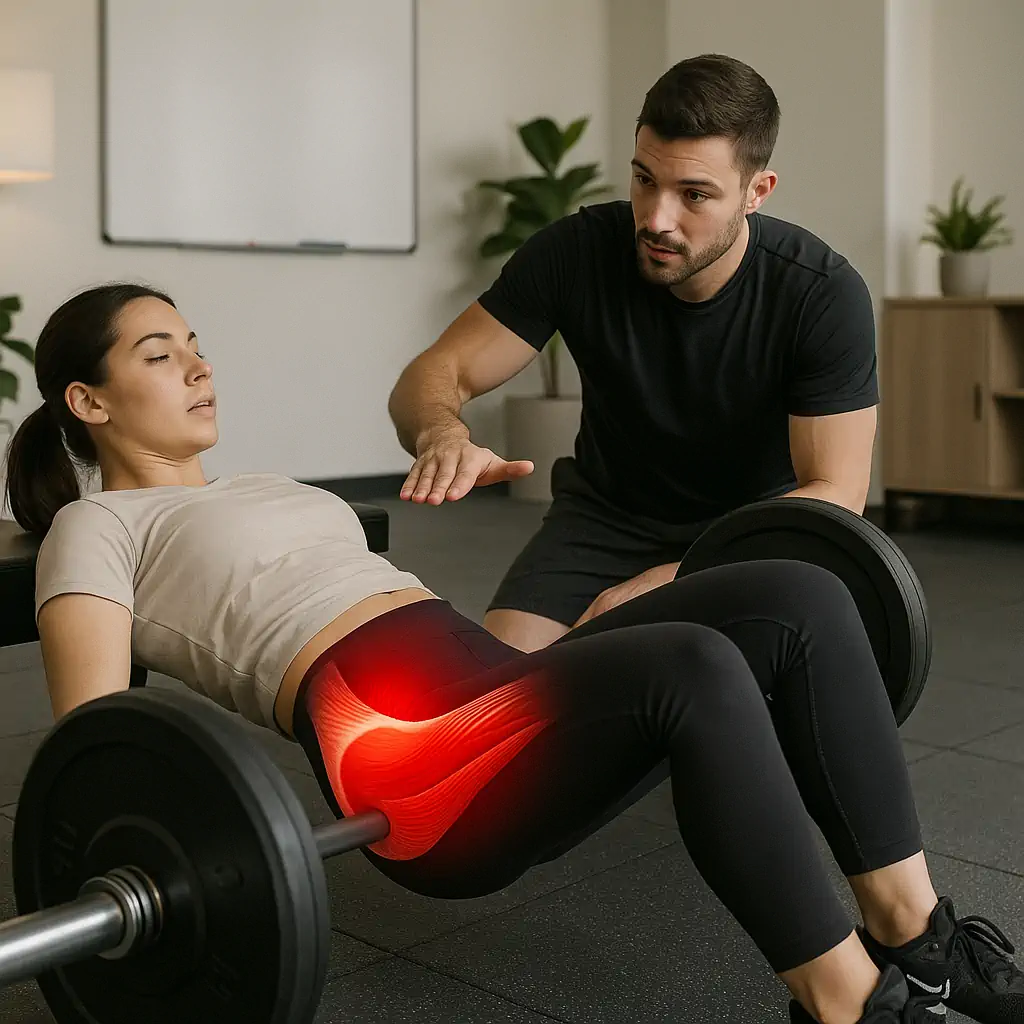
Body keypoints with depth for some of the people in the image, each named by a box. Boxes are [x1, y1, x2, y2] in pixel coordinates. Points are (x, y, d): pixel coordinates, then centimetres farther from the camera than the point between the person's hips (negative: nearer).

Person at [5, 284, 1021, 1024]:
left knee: (799, 598, -10)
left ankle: (916, 930, -5)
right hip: (399, 749, -8)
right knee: (695, 669, -32)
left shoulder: (265, 491, 32)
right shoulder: (95, 530, 9)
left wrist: (581, 640, 24)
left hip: (496, 689, 8)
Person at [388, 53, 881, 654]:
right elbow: (436, 375, -16)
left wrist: (670, 581, -37)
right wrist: (443, 437, -42)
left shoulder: (824, 294, -22)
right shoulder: (578, 251, -17)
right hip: (608, 513, 1)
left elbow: (833, 496, -24)